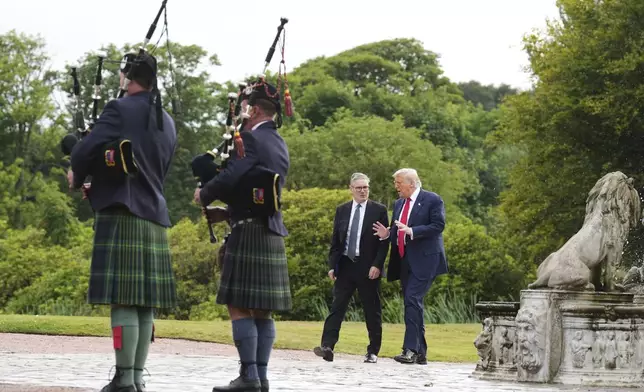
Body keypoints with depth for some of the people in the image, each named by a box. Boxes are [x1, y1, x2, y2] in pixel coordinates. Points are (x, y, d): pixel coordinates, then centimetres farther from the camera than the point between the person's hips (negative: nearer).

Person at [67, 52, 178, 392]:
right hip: (154, 215, 7)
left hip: (121, 214, -7)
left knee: (123, 300, -8)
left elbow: (85, 152, -16)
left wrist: (77, 179, 6)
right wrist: (98, 183, 20)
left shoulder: (120, 109, -8)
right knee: (144, 303, 7)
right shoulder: (167, 123, 17)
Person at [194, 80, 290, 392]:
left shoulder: (251, 138, -11)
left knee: (239, 307, -7)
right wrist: (219, 200, 16)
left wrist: (204, 195, -5)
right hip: (273, 233, 9)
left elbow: (230, 177, -23)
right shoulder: (280, 146, 17)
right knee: (262, 310, 8)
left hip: (249, 232, -9)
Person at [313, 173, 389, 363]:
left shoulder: (379, 210, 1)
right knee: (337, 306, -6)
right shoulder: (342, 210, 10)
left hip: (368, 268, -3)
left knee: (372, 310, 4)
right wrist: (332, 265, 3)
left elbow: (384, 241, -3)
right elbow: (335, 240, 11)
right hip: (345, 265, 3)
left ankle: (373, 351, 11)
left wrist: (377, 265, -12)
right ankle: (327, 346, -13)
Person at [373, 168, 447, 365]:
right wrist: (387, 234, 1)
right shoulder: (398, 203, 17)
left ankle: (411, 350, -21)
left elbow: (438, 225, -14)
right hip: (404, 260, 8)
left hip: (423, 260, -8)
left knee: (413, 300, -18)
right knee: (412, 304, 8)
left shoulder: (432, 200, -5)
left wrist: (411, 231, -22)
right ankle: (420, 353, 13)